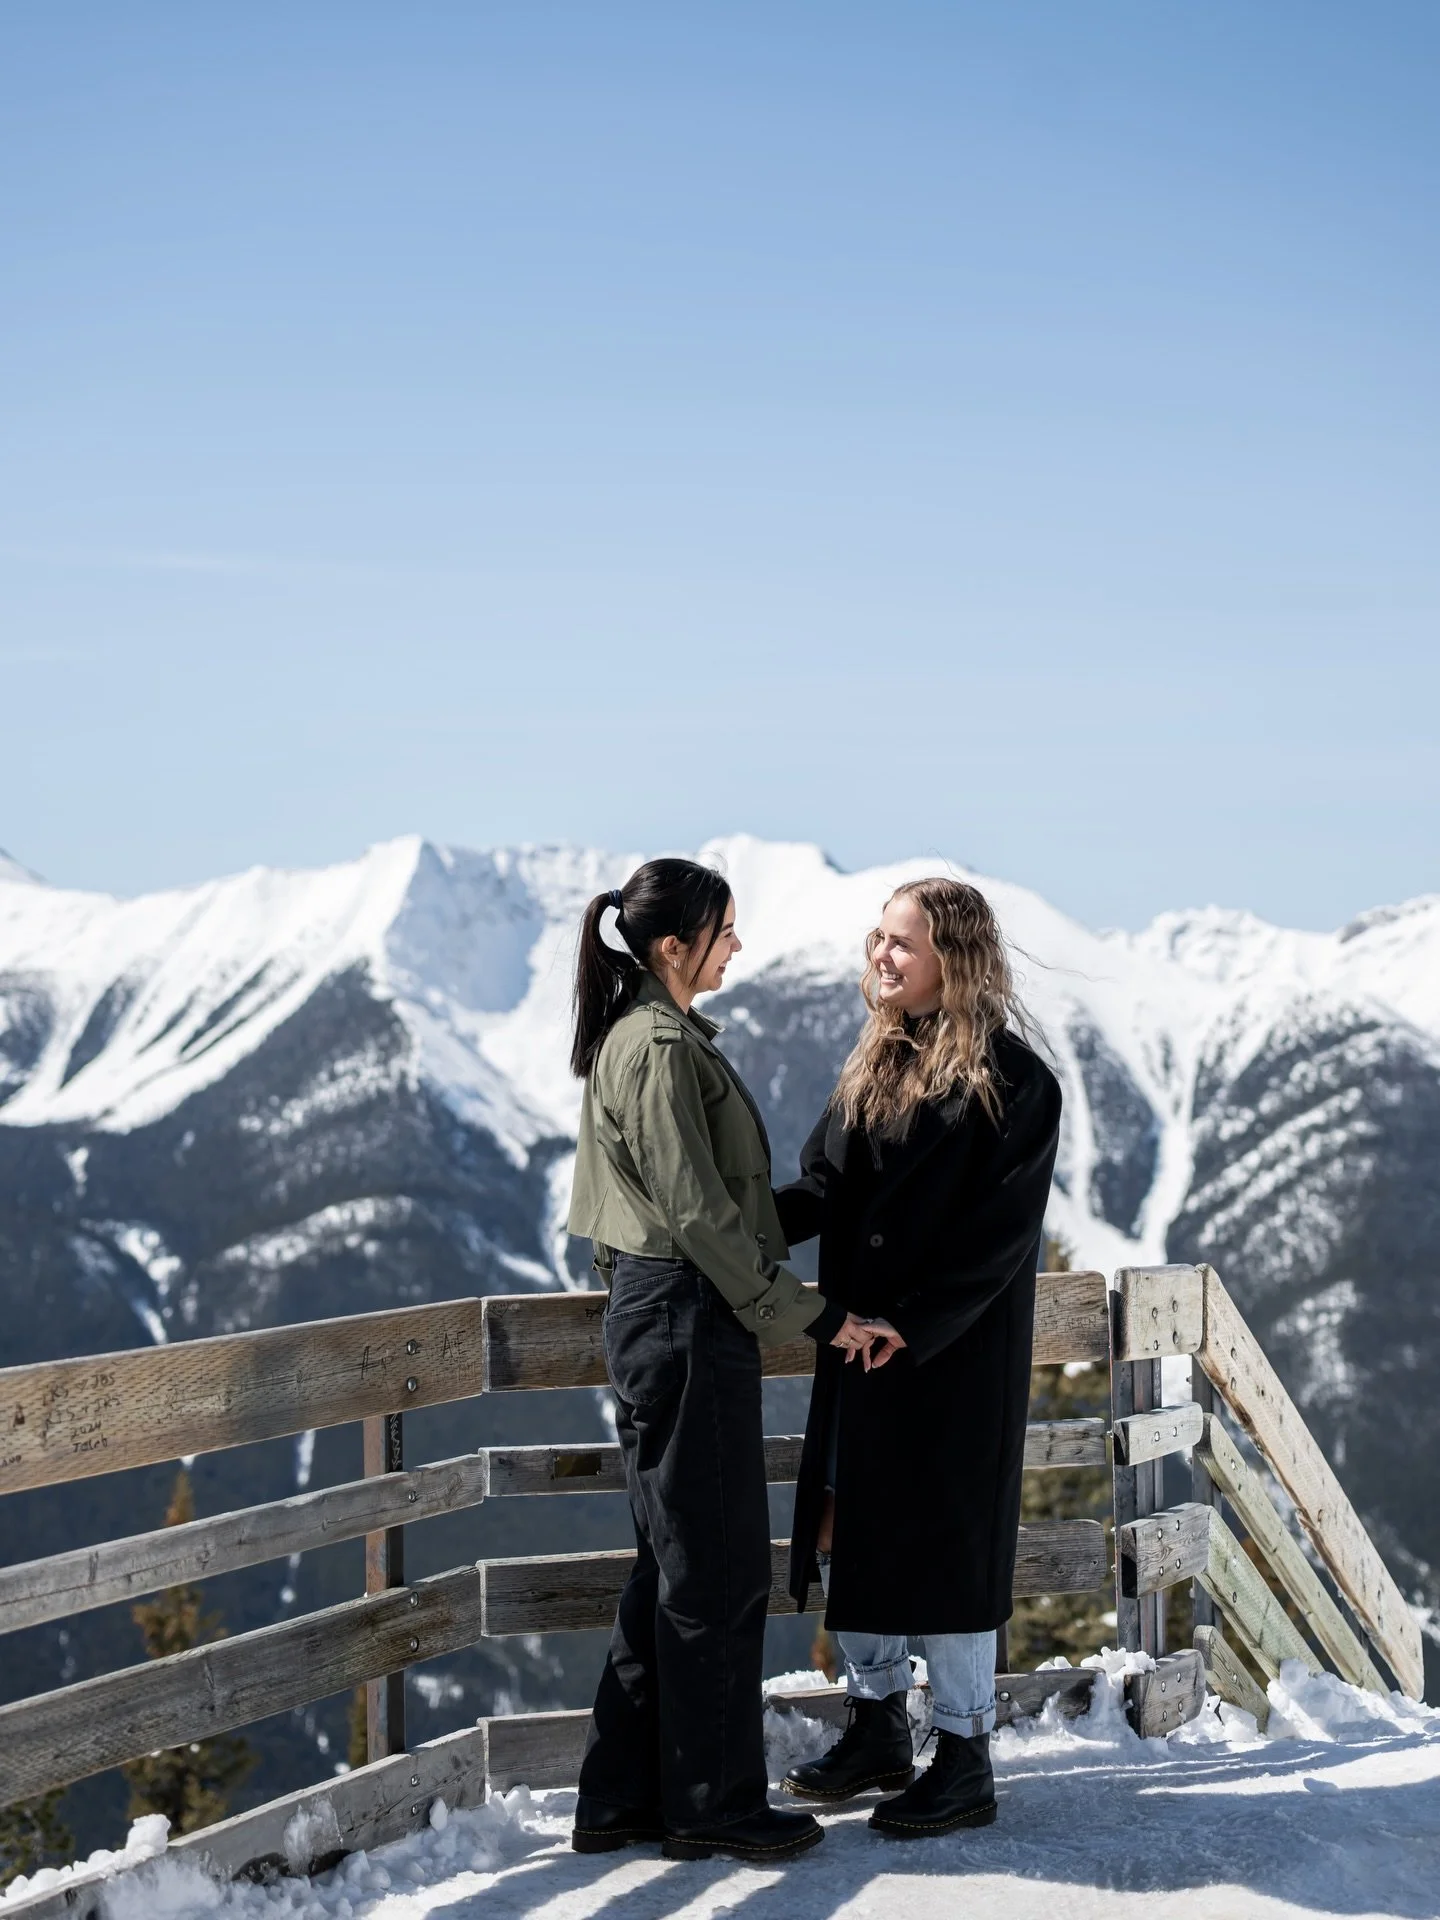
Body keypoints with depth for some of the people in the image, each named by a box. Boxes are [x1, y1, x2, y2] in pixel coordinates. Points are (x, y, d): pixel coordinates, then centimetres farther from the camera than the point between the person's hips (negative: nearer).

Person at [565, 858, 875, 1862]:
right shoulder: (662, 1047, -17)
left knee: (675, 1568, 15)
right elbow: (698, 1212, -20)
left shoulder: (632, 1034, 15)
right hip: (688, 1317, -10)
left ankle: (622, 1799, 21)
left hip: (650, 1310, 10)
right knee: (717, 1571, 0)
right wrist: (811, 1314, -16)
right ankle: (715, 1805, 10)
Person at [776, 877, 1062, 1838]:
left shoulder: (1012, 1079, -12)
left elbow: (1002, 1228, -15)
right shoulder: (877, 1061, 10)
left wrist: (911, 1324, -20)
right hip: (859, 1339, 7)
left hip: (955, 1352, -7)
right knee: (851, 1526, 12)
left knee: (944, 1537, -1)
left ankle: (966, 1763, 11)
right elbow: (826, 1185, 7)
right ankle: (880, 1730, 27)